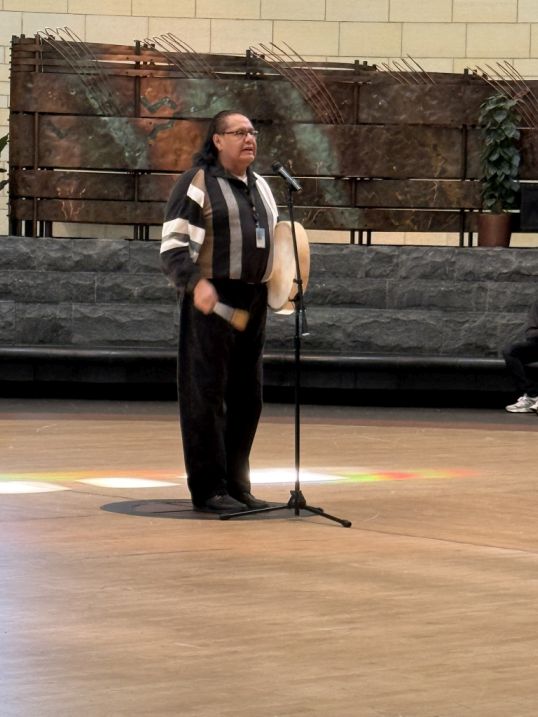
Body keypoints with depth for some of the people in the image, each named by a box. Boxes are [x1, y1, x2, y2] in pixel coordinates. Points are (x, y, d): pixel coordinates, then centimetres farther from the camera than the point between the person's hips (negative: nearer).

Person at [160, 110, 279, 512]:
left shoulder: (260, 187, 17)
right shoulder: (198, 184, -6)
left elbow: (273, 241, 29)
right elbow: (174, 248, -12)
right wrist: (196, 283, -28)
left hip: (253, 302, 7)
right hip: (212, 301, -7)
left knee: (247, 398, 9)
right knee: (207, 395, -4)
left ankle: (236, 483, 18)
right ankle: (208, 489, 0)